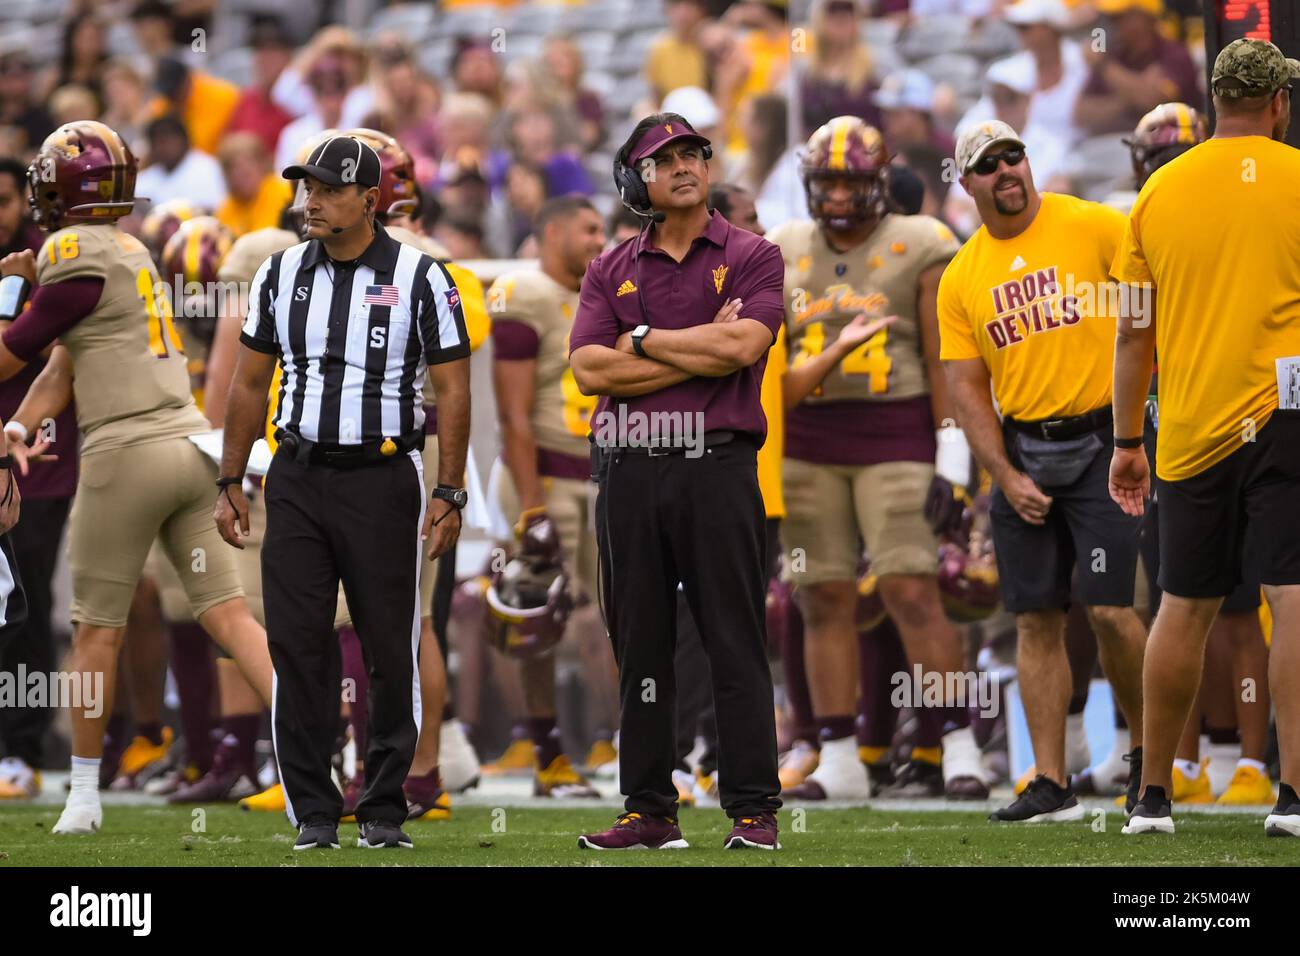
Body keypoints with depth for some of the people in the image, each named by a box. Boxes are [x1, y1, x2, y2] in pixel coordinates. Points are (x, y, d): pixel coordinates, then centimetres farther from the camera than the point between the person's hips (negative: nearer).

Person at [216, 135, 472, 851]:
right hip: (297, 478, 3)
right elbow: (249, 385, 13)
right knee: (296, 645, -1)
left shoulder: (419, 279, -3)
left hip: (382, 477, -3)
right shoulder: (281, 275, 8)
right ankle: (313, 811, 6)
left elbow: (452, 390, -3)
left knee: (390, 649, 1)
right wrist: (230, 483, 9)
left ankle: (383, 810, 9)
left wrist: (449, 494, -9)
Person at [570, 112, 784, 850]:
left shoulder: (752, 258, 5)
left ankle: (754, 810, -4)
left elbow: (743, 345, -12)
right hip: (630, 473, 3)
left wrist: (644, 340, -3)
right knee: (640, 645, 6)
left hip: (716, 465, -3)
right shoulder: (612, 270, 13)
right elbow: (589, 369, -1)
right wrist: (699, 354, -7)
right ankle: (650, 811, 11)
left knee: (737, 644, -5)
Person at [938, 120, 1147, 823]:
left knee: (1109, 609, -11)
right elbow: (967, 390, 7)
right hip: (1021, 450, 4)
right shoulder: (960, 279, 6)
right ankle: (1052, 786, 7)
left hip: (1100, 440, -4)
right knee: (1036, 621, 3)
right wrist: (1008, 478, -3)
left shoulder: (1091, 228, -5)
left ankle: (1149, 748, 12)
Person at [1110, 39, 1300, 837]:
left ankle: (1154, 794, 18)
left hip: (1192, 429, 4)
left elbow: (1134, 331, 9)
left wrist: (1127, 442, 16)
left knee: (1185, 608, 12)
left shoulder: (1160, 192, 7)